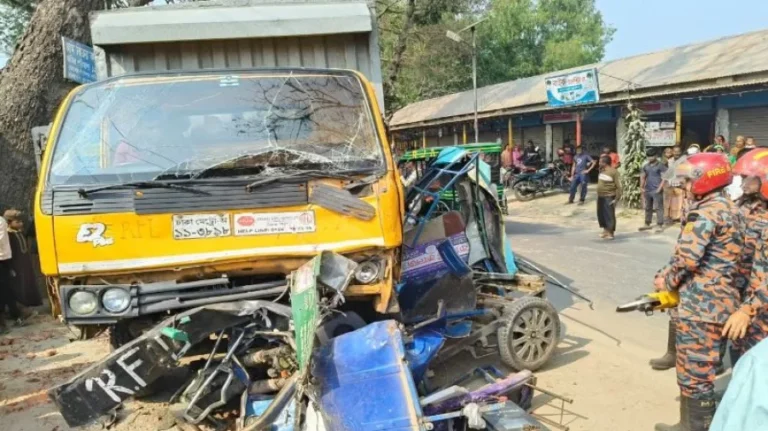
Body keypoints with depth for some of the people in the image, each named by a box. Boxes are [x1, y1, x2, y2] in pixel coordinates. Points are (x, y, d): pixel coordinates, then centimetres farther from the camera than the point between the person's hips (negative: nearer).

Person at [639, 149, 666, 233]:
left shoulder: (660, 165, -6)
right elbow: (642, 177, 20)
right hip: (647, 190, 6)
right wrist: (641, 187, 10)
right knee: (648, 208, 13)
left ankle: (660, 225, -2)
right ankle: (647, 224, 23)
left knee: (658, 208, -5)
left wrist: (660, 187, -15)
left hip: (656, 190, -6)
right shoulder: (646, 166, 12)